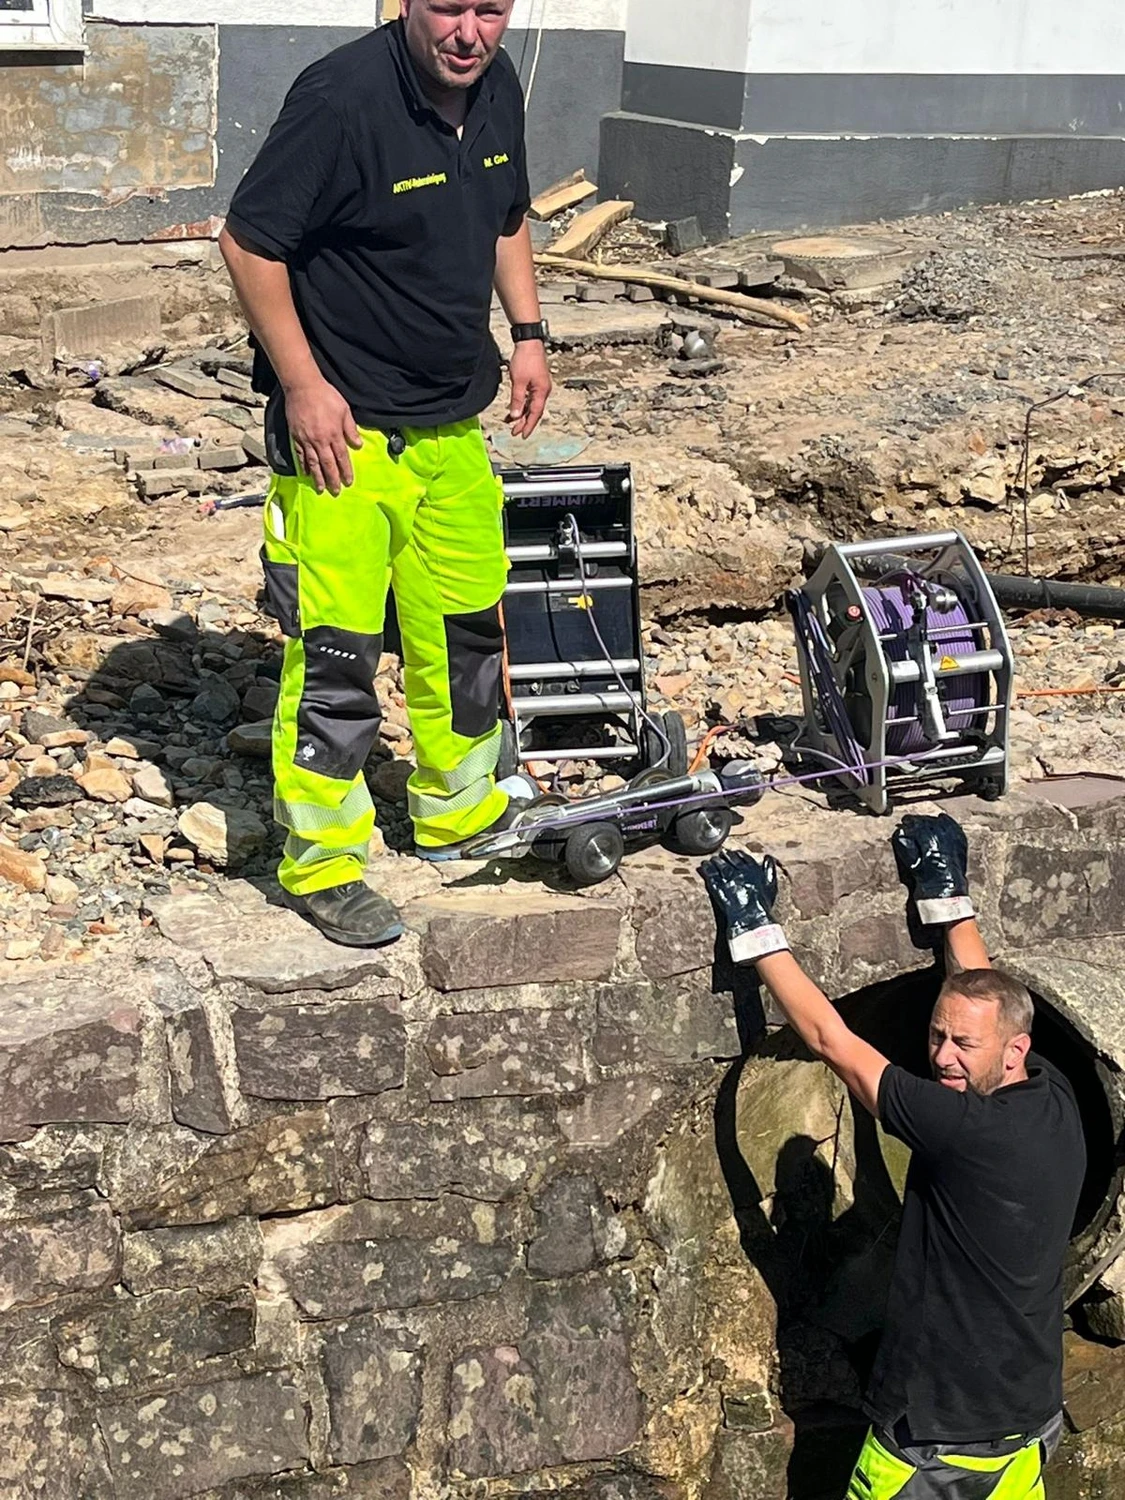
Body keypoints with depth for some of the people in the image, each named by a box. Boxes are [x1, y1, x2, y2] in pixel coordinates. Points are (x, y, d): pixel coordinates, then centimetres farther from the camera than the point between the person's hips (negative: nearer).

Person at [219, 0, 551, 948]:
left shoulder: (497, 86, 3)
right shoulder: (342, 97, -20)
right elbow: (249, 242, -17)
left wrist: (527, 330, 9)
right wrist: (303, 385, -19)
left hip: (453, 423, 8)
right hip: (344, 426, -8)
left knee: (467, 620, 17)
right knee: (336, 649, -4)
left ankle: (459, 808, 37)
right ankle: (321, 863, 11)